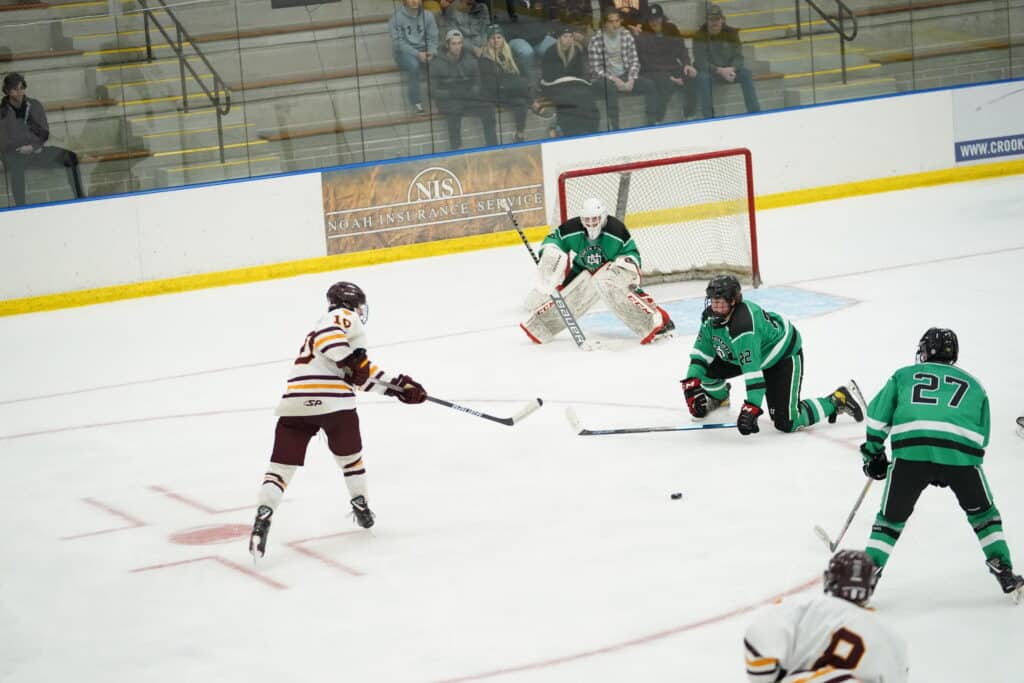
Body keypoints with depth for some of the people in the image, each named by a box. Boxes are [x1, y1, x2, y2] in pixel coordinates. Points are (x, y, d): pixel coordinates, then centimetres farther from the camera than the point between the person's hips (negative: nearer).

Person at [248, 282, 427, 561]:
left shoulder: (329, 321, 34)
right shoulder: (346, 317, 7)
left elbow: (361, 373, 33)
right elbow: (325, 337, -17)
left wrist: (399, 386, 29)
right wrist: (349, 361, -15)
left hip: (294, 401, 6)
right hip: (332, 400, -6)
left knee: (282, 465, 0)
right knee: (349, 453, 20)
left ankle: (262, 519, -17)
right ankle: (361, 507, 33)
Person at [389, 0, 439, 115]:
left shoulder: (428, 16, 4)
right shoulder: (396, 18, -8)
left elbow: (432, 38, 3)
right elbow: (399, 42, -13)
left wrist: (431, 52, -19)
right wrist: (417, 54, -25)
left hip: (423, 52, 4)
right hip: (404, 52, -4)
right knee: (413, 64, -37)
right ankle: (417, 104, -30)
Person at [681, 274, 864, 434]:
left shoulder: (743, 325, -40)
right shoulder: (710, 316, -13)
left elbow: (753, 370, -43)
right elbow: (702, 351, -2)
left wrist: (750, 409, -45)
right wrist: (691, 384, -15)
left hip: (784, 355, -8)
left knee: (786, 422, -16)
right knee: (707, 368, -4)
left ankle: (838, 400, 0)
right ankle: (718, 397, 31)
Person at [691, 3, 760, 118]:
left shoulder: (731, 33, -2)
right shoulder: (700, 35, -12)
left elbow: (738, 56, -4)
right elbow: (700, 62, -18)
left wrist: (731, 69, -26)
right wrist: (720, 71, -30)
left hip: (729, 69, 3)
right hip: (709, 70, -3)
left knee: (746, 73, -23)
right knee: (702, 77, -36)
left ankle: (754, 113, -21)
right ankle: (708, 117, -33)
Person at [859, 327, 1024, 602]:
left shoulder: (904, 375, 27)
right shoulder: (973, 384, 31)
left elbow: (878, 413, 17)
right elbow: (981, 435, 28)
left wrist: (873, 453, 28)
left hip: (910, 448, -1)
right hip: (961, 451, 1)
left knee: (892, 517, 17)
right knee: (982, 512, 23)